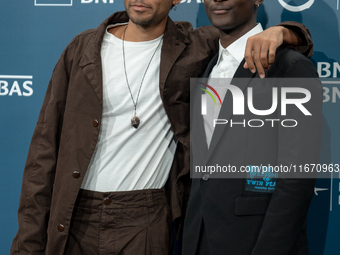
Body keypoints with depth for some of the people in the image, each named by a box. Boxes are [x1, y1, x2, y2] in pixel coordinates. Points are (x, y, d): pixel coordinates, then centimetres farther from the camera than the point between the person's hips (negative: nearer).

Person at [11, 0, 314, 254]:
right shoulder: (82, 50, 3)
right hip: (72, 219, 1)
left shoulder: (192, 50, 1)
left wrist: (278, 32, -16)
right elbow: (47, 144, 3)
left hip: (145, 224, -1)